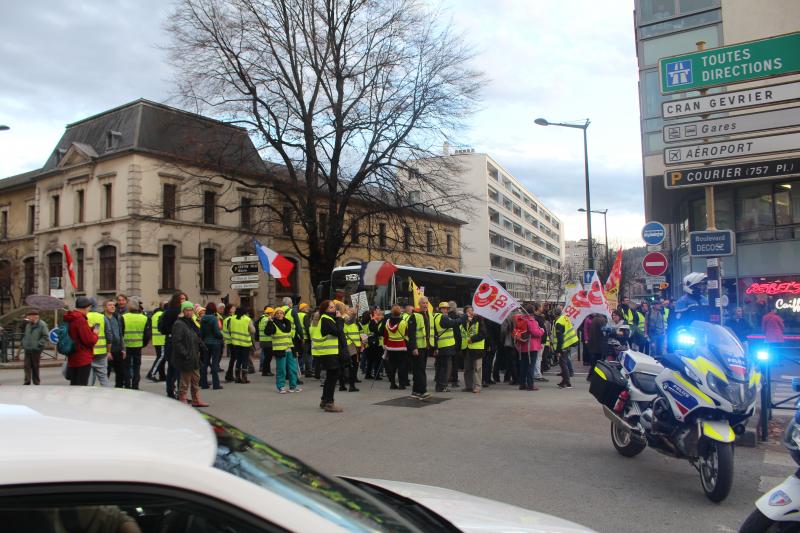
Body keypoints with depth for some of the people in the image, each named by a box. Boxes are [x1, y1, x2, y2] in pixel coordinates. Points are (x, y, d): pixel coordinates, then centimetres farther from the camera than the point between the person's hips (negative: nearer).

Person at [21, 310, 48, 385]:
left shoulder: (42, 325, -8)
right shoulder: (28, 324, 8)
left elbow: (45, 336, -11)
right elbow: (24, 334, 22)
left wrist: (39, 344, -16)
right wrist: (24, 343, 10)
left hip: (36, 349, -5)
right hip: (27, 349, 5)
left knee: (35, 366, 4)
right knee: (27, 365, 0)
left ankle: (36, 382, 14)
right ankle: (27, 381, 2)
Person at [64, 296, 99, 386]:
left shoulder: (70, 319, 12)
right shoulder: (81, 320, -18)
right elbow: (90, 341, -19)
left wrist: (90, 330, 9)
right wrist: (95, 334, 1)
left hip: (72, 359, 9)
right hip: (83, 359, -9)